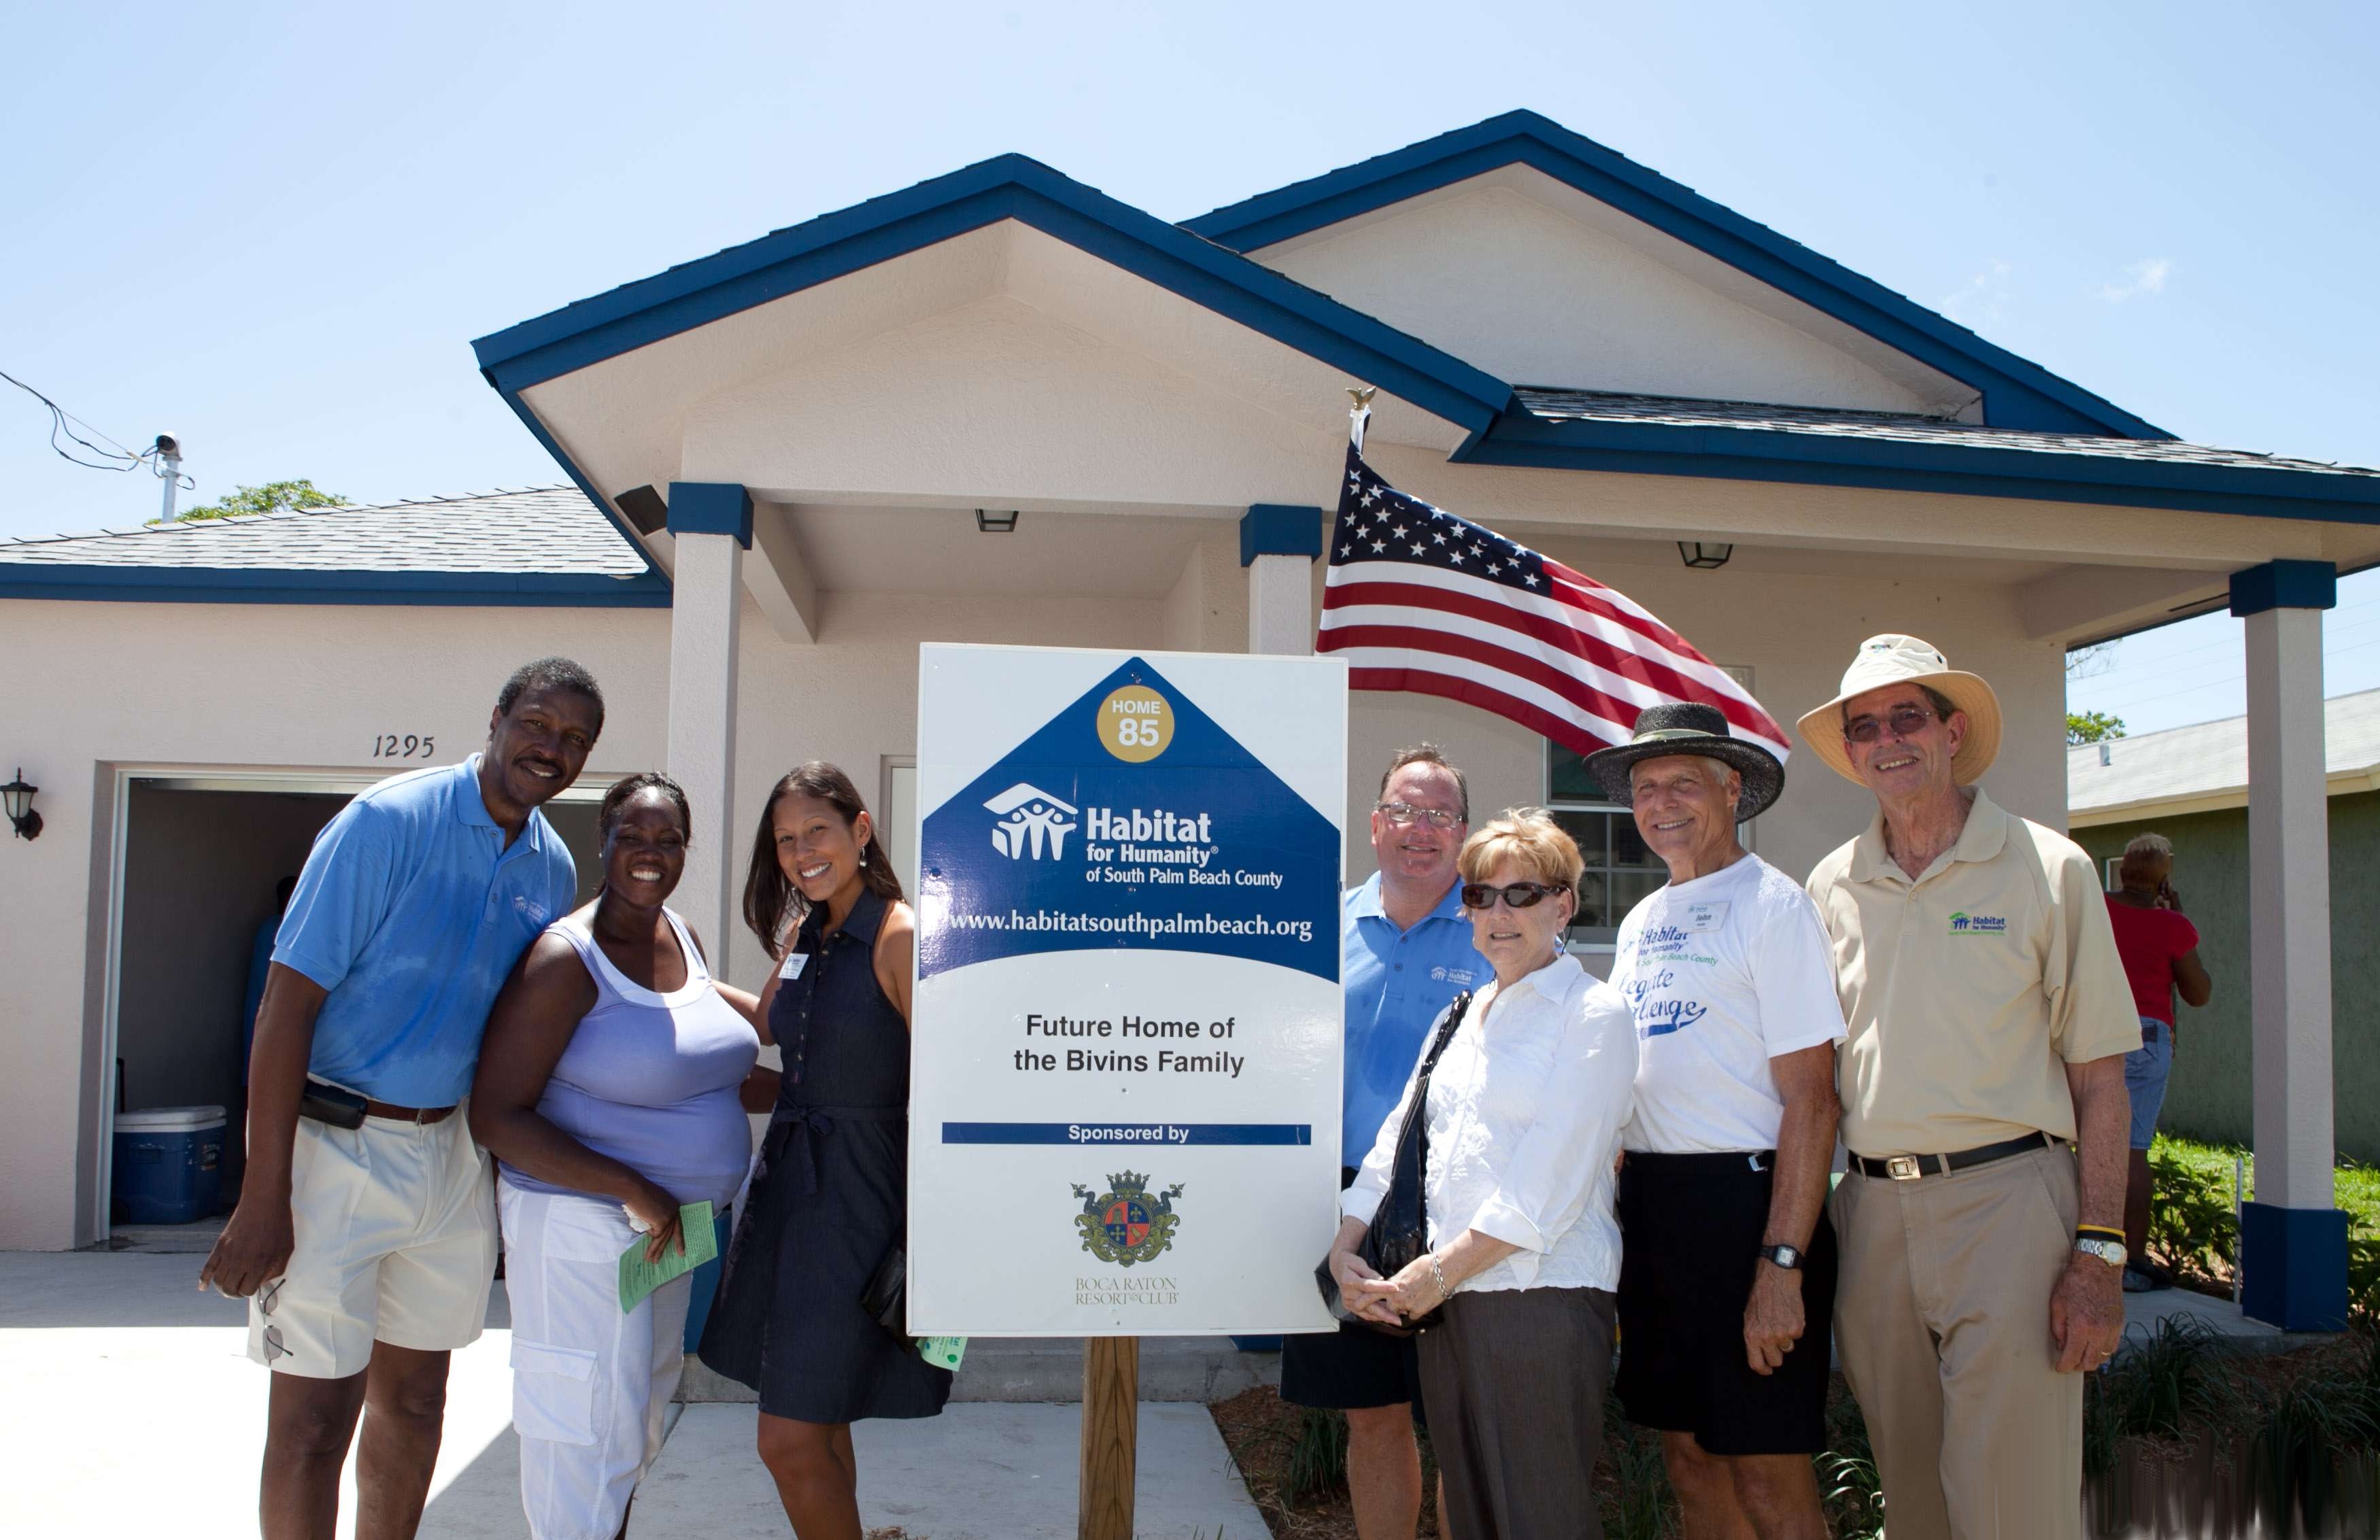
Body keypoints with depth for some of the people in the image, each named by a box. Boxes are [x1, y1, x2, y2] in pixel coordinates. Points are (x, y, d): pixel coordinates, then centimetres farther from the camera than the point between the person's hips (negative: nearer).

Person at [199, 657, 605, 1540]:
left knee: (415, 1395, 16)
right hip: (333, 1145, -6)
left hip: (449, 1153, 6)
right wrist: (263, 1197, -20)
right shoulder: (389, 822, -14)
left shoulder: (554, 869, 5)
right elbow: (289, 1000, -17)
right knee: (316, 1416, -1)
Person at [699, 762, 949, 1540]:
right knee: (817, 1423, 17)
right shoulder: (801, 934, 9)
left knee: (791, 1442, -5)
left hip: (859, 1196, -8)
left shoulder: (900, 937, -15)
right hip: (788, 1180, 8)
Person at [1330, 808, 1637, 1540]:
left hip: (1542, 1295, -6)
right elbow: (1400, 1134, 16)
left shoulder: (1592, 1014, -4)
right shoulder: (1460, 1016, 18)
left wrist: (1437, 1273, -13)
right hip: (1446, 1302, 7)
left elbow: (1547, 1187, -13)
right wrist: (1345, 1246, 2)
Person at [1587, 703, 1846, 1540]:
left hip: (1743, 1196, -7)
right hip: (1649, 1205, 7)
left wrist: (1782, 1262, -20)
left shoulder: (1773, 905, -8)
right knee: (1688, 1456, 15)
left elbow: (1811, 1097, -14)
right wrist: (1615, 1204, 11)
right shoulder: (1641, 921, 15)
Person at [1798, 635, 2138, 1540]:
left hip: (2006, 1201, -4)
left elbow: (2099, 1078, -2)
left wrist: (2099, 1256, -9)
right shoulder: (1832, 887, 9)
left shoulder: (2048, 869, -1)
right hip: (1871, 1208, 4)